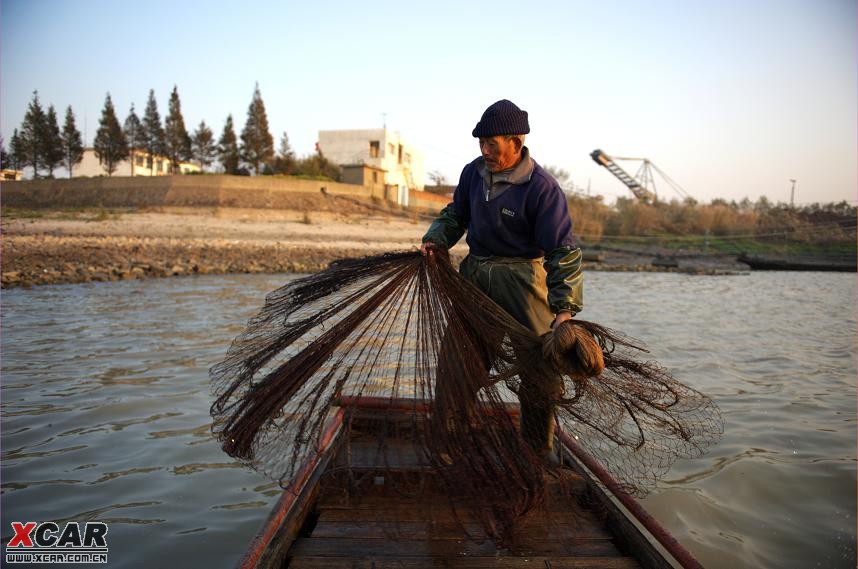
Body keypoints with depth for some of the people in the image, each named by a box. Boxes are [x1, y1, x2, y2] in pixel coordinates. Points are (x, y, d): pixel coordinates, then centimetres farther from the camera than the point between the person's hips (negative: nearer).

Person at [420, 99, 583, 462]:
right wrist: (435, 240, 0)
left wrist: (564, 307, -28)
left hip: (521, 280, -5)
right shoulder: (473, 173, 1)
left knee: (540, 371, -2)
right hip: (475, 275, 5)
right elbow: (455, 214, 19)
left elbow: (563, 250, -18)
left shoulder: (542, 187, -17)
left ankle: (539, 454, 17)